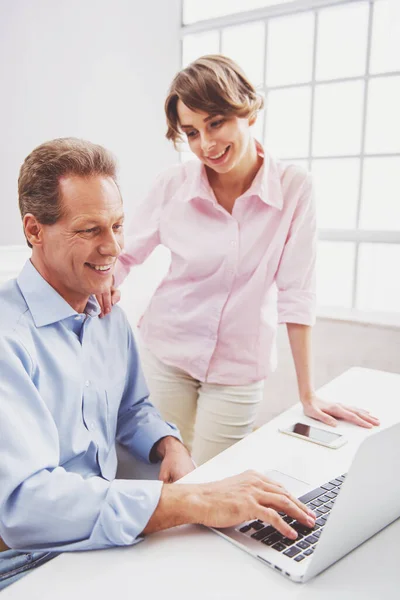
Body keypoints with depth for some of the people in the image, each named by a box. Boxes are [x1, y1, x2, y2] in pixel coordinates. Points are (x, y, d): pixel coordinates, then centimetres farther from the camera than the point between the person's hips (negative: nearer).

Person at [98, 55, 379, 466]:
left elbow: (295, 293, -11)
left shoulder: (293, 188, -13)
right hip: (165, 354, 1)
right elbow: (124, 254, 1)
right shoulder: (174, 185, -10)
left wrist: (308, 395, -8)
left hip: (238, 367, -1)